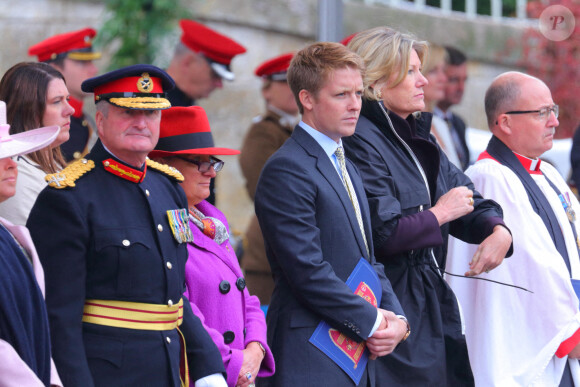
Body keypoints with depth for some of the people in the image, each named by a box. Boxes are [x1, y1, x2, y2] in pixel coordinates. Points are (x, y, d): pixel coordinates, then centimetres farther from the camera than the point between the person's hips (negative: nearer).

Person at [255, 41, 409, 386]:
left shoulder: (346, 168, 20)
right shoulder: (286, 170, -12)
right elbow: (307, 270, -18)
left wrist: (397, 319, 3)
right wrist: (372, 323, -12)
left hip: (358, 357, 9)